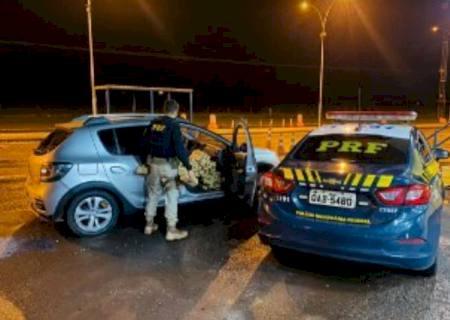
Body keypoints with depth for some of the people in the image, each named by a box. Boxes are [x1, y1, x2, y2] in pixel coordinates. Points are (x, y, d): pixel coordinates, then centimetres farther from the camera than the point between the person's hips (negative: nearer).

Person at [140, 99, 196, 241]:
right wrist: (188, 167, -17)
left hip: (153, 162, 7)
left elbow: (144, 143, 15)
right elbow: (179, 148, -20)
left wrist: (144, 160, 28)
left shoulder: (154, 123, 8)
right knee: (172, 196, 1)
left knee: (153, 194, 17)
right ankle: (171, 230, 4)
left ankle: (149, 225, 28)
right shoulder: (174, 124, -13)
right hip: (167, 164, -7)